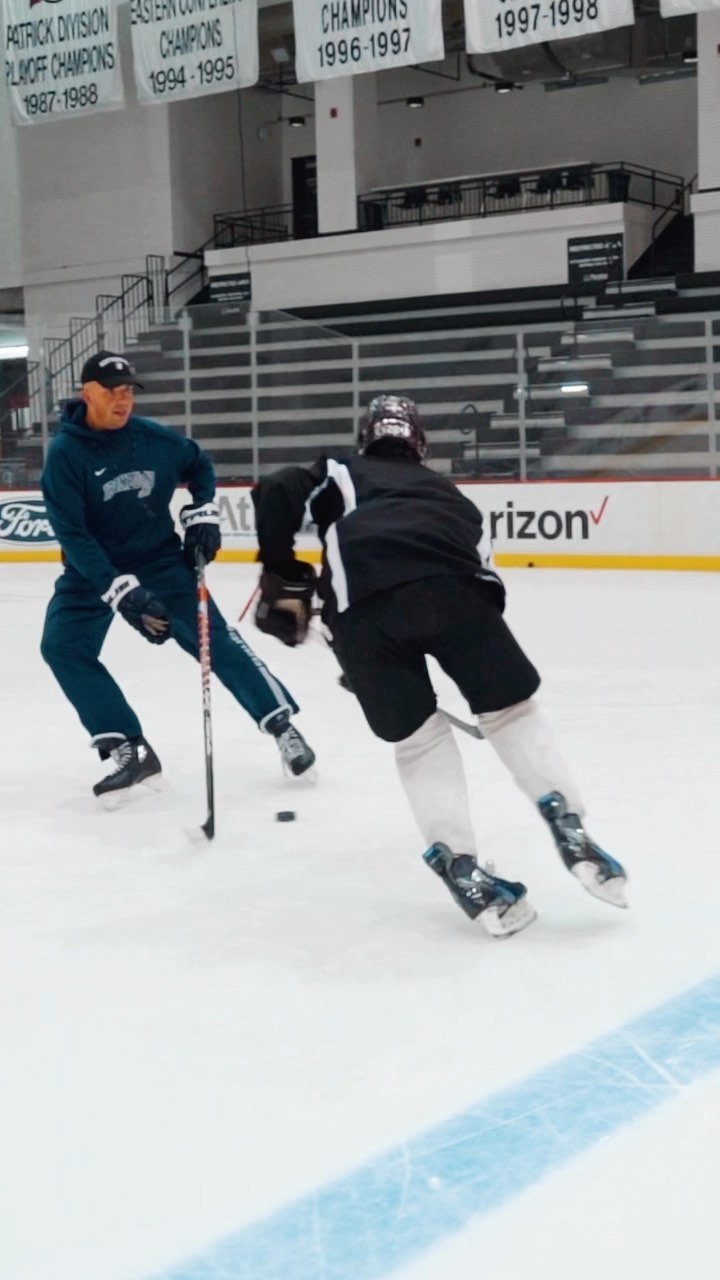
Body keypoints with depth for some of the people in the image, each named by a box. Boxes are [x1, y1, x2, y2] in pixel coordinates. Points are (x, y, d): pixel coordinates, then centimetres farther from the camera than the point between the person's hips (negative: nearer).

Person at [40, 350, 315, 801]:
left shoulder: (155, 438, -10)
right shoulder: (65, 454, -19)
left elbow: (200, 464, 13)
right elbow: (73, 536, -24)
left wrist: (203, 513, 0)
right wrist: (120, 590, -33)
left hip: (160, 558, 0)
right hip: (95, 569, 0)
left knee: (213, 636, -8)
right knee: (62, 646, -17)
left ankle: (282, 725, 4)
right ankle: (129, 750, -10)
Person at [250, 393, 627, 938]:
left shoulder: (338, 474, 36)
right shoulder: (445, 490, 41)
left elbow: (275, 492, 16)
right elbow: (481, 564, 33)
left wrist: (282, 577, 20)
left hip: (362, 601, 0)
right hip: (449, 581, 1)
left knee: (416, 733, 15)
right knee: (511, 706, 17)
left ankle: (459, 866, 6)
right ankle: (569, 829, 7)